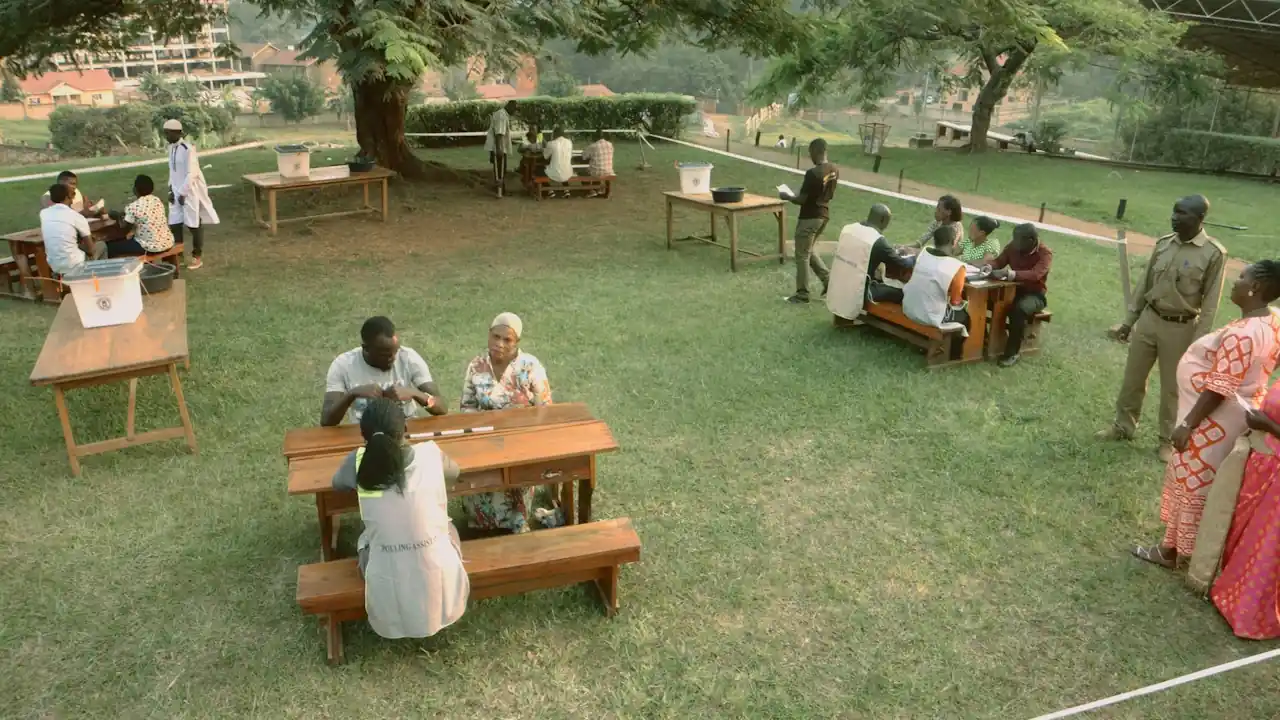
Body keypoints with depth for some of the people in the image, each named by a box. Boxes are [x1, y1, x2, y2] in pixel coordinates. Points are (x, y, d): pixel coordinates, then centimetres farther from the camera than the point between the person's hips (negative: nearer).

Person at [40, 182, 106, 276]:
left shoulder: (43, 214, 0)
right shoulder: (76, 216, -13)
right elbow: (90, 250, -7)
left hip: (54, 267, 5)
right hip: (74, 266, -5)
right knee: (101, 245, 23)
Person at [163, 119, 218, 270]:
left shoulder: (188, 148, -17)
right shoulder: (171, 147, 8)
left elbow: (192, 173, -19)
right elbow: (172, 170, 16)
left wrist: (183, 193, -18)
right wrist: (171, 190, 8)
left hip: (190, 191, -7)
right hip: (177, 191, 8)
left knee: (194, 224, 2)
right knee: (174, 224, 6)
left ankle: (197, 257, 13)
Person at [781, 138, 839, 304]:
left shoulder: (813, 173, -23)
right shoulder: (834, 170, 3)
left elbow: (802, 200, -18)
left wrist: (787, 197, -1)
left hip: (809, 218, -8)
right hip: (823, 215, 8)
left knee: (802, 256, 3)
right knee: (809, 252, 23)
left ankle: (802, 295, 10)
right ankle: (828, 280, 18)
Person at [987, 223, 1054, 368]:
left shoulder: (1045, 253, -19)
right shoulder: (1013, 247, -5)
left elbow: (1035, 275, -34)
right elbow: (998, 261, 1)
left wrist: (1009, 274, -46)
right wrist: (989, 267, -24)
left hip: (1034, 294, -5)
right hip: (1014, 289, 5)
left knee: (1019, 309, -37)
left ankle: (1013, 353, -25)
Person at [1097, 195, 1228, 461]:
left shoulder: (1214, 253, -14)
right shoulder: (1163, 244, 1)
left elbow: (1210, 301, -11)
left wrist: (1198, 340, -13)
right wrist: (1129, 320, 11)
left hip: (1181, 328, -4)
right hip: (1149, 319, 4)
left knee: (1172, 387, 8)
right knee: (1132, 378, 13)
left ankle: (1168, 440, 25)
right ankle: (1123, 426, 31)